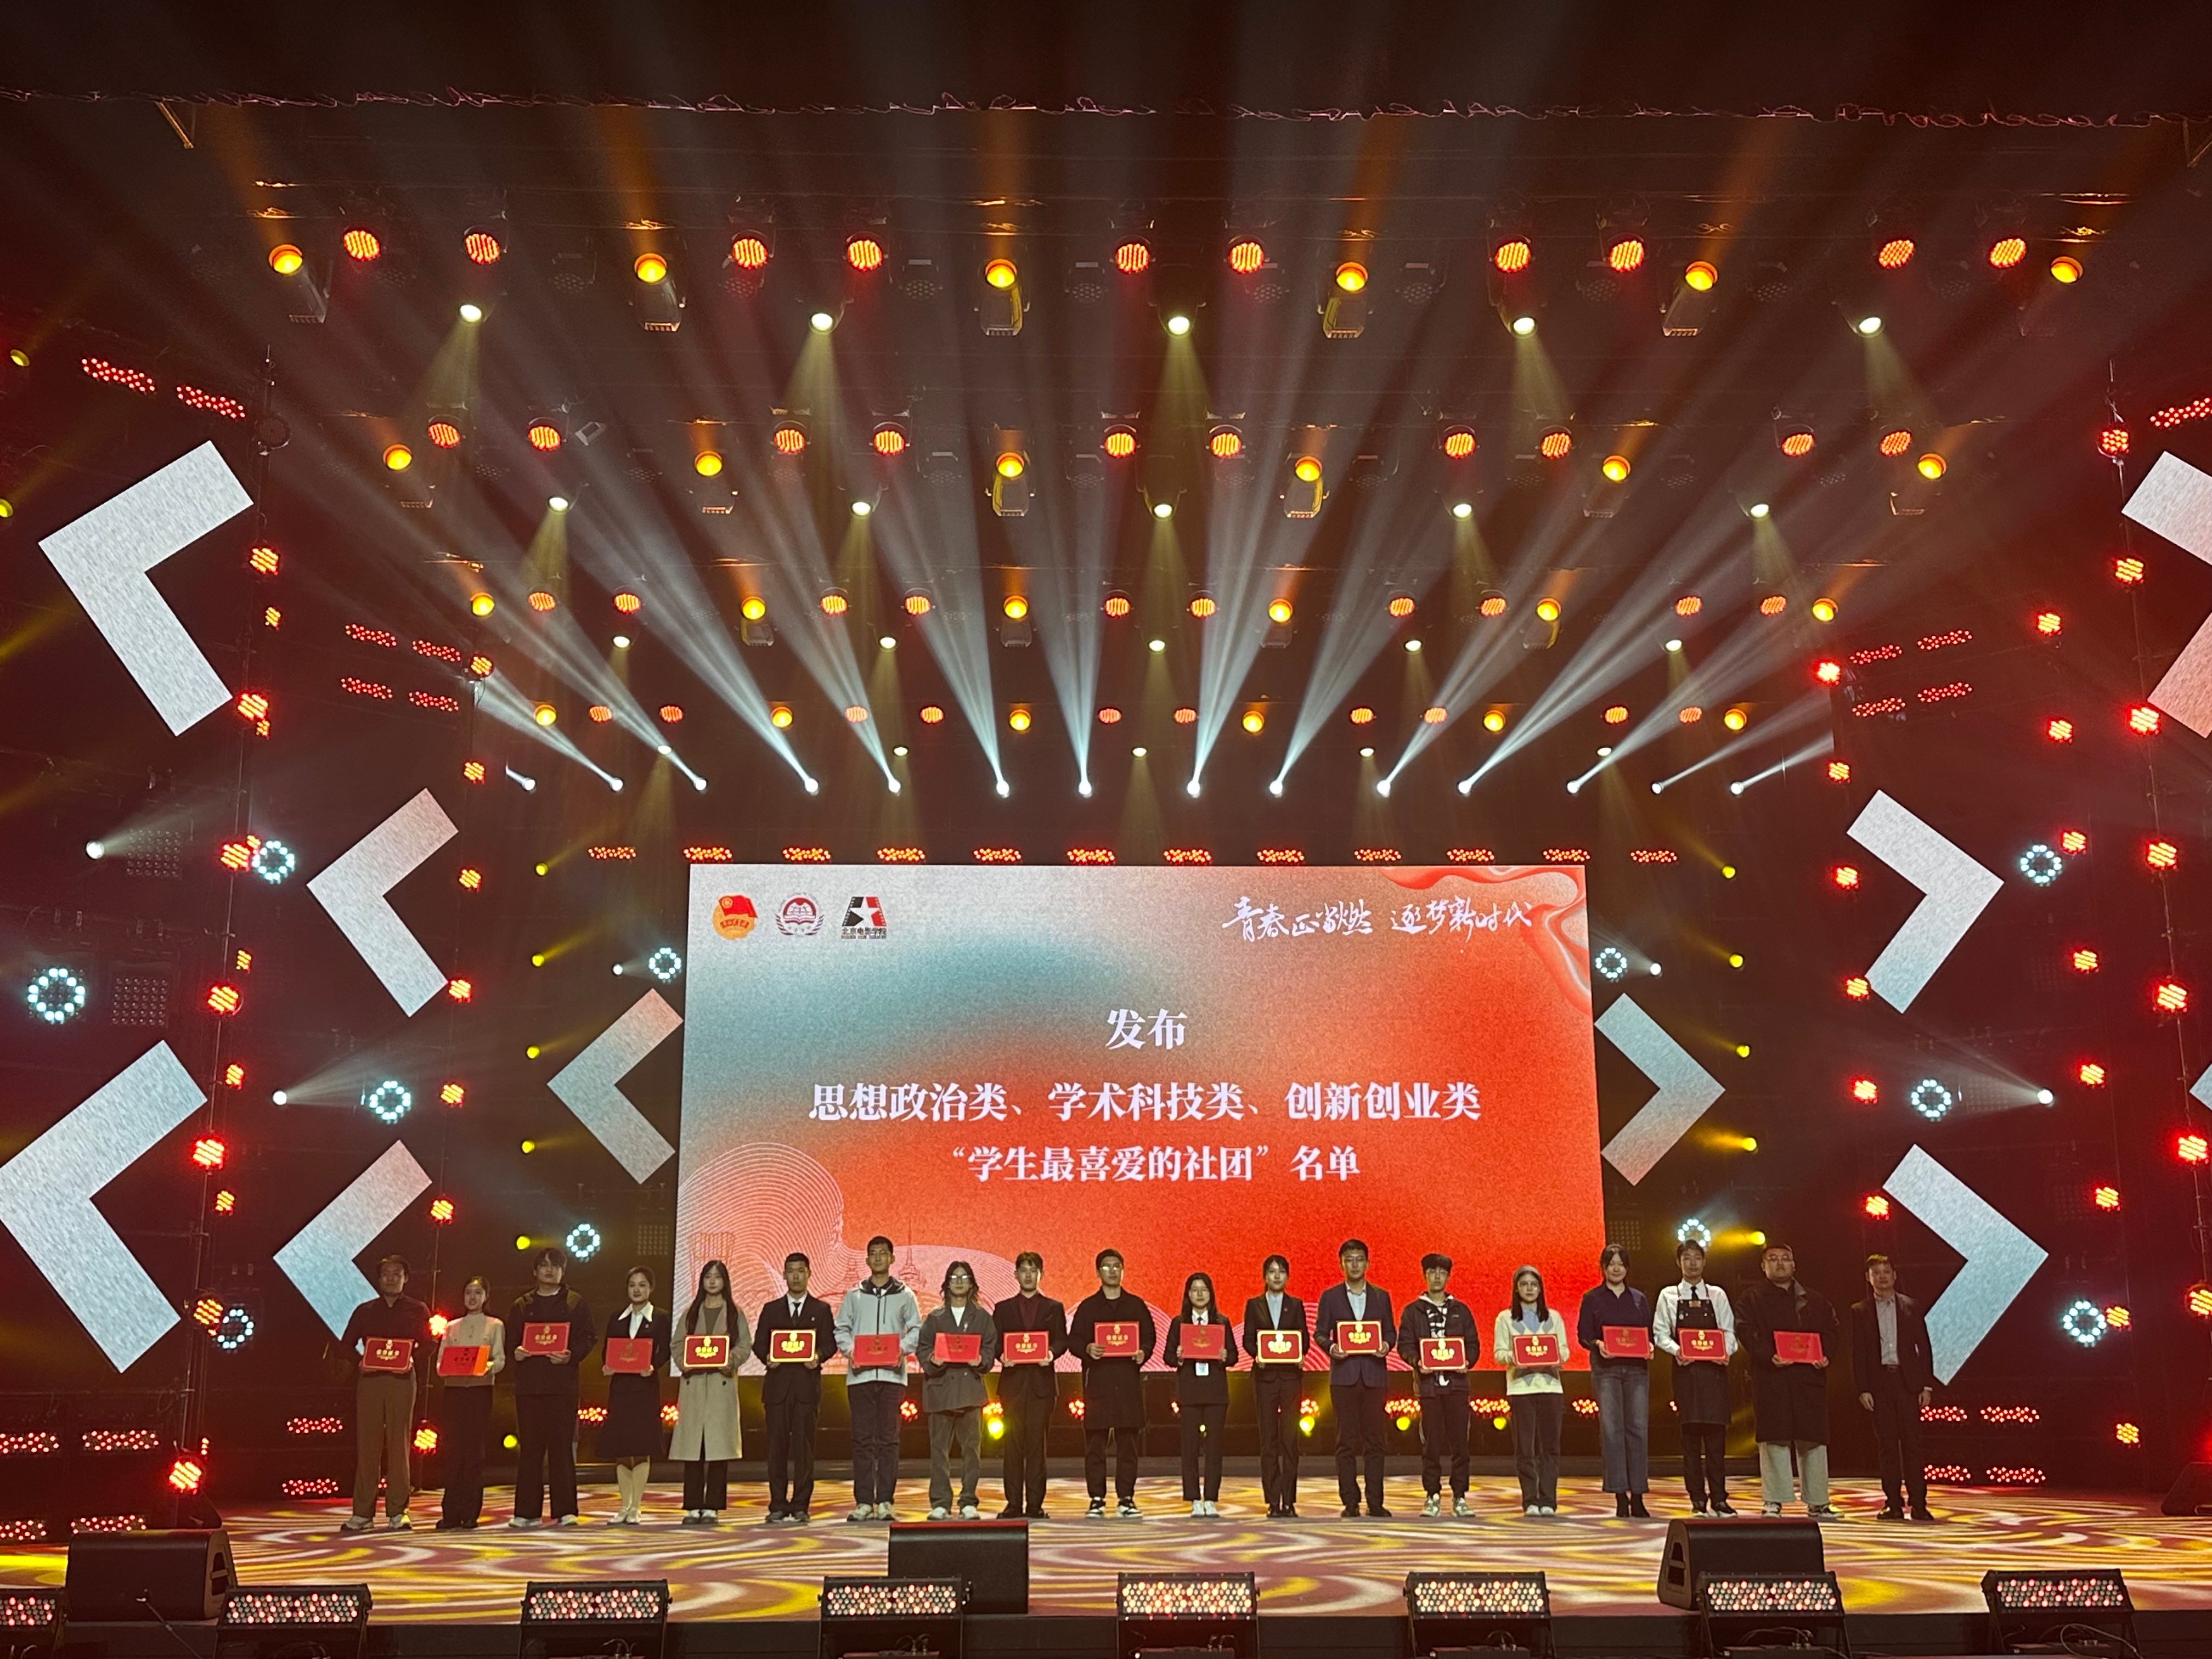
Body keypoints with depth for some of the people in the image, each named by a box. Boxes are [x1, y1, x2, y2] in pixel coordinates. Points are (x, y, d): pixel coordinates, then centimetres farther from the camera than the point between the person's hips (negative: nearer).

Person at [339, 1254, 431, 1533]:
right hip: (369, 1380, 2)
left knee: (399, 1443, -3)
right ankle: (362, 1512, 5)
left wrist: (413, 1361, -8)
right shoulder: (365, 1310, 14)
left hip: (402, 1380, -1)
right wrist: (359, 1361, -2)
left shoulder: (417, 1311, 10)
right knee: (367, 1444, 0)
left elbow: (426, 1345, 9)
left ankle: (397, 1512, 1)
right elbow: (346, 1344, 14)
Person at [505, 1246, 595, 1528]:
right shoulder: (521, 1306, 17)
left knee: (562, 1446, -4)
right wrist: (516, 1353, -7)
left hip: (562, 1381, -2)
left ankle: (565, 1511, 0)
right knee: (529, 1447, 2)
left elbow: (588, 1338, 3)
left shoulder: (576, 1303, 10)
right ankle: (526, 1512, 7)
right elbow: (510, 1342, 14)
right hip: (528, 1382, 2)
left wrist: (571, 1354, -14)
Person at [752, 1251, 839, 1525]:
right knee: (777, 1446, 0)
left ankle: (801, 1506, 2)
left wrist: (818, 1356, -14)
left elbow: (830, 1343, 6)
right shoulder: (771, 1309, 16)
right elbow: (758, 1344, 10)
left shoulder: (821, 1310, 13)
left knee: (803, 1446, -4)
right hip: (777, 1383, 1)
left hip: (807, 1383, -1)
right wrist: (767, 1358, -10)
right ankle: (778, 1506, 6)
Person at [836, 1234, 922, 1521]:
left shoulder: (904, 1295, 10)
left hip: (892, 1375, -1)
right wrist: (849, 1350, -8)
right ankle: (863, 1502, 3)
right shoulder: (854, 1295, 12)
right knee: (862, 1440, 0)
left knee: (888, 1439, -1)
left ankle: (885, 1501, 3)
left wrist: (902, 1348, -9)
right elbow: (841, 1329, 10)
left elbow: (916, 1330, 8)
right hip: (860, 1375, 1)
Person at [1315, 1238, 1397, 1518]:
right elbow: (1320, 1332, 6)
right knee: (1346, 1441, -1)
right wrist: (1330, 1347, -14)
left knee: (1374, 1440, 1)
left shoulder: (1381, 1296, 12)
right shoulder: (1330, 1297, 7)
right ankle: (1350, 1502, 5)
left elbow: (1391, 1332, 11)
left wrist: (1387, 1345, -10)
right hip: (1344, 1375, -1)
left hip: (1374, 1375, 1)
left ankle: (1375, 1502, 6)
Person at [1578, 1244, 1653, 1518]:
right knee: (1612, 1430, -6)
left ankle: (1637, 1497, 3)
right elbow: (1583, 1335, 3)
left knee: (1639, 1429, -3)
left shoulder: (1639, 1299, 14)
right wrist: (1598, 1344, -17)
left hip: (1637, 1369, 2)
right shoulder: (1592, 1298, 7)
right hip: (1606, 1369, -2)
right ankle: (1620, 1497, -2)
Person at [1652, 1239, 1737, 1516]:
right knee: (1691, 1432, -1)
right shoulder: (1669, 1296, 8)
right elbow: (1660, 1334, 4)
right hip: (1685, 1368, -1)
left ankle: (1719, 1498, 1)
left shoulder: (1717, 1295, 11)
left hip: (1714, 1369, 1)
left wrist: (1726, 1351, -12)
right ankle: (1697, 1499, 4)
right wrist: (1676, 1350, -15)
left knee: (1716, 1431, -4)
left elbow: (1729, 1331, 8)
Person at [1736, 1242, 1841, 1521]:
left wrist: (1824, 1356, -5)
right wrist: (1769, 1356, -18)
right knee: (1774, 1439, -4)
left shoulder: (1815, 1301, 18)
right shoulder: (1753, 1299, 7)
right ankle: (1773, 1502, 2)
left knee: (1814, 1440, 5)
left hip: (1809, 1376, 3)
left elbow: (1829, 1332, 14)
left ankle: (1817, 1503, 14)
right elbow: (1747, 1333, -3)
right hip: (1771, 1378, -3)